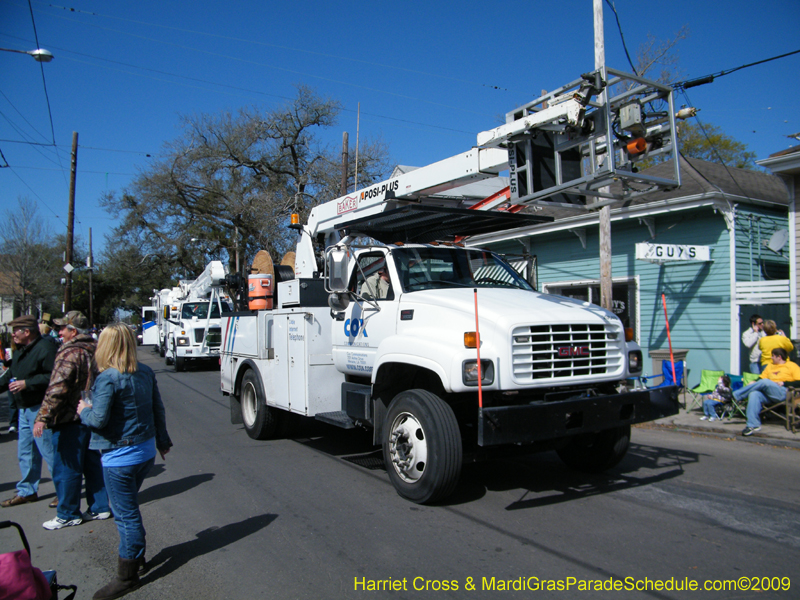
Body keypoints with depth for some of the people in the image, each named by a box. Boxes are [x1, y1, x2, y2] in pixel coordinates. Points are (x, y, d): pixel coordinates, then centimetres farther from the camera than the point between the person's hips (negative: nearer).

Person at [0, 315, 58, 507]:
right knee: (25, 452, 16)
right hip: (25, 410, 10)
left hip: (40, 410, -10)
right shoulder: (21, 350, 15)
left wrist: (27, 383, -23)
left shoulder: (45, 347, -17)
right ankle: (27, 491, 29)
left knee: (48, 450, -4)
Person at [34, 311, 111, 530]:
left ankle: (68, 514, 15)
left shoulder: (70, 354, -18)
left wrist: (42, 417, -24)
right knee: (92, 464, 16)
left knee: (66, 468, 4)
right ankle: (99, 507, 23)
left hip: (70, 420, -9)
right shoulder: (95, 350, 8)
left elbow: (56, 390, -26)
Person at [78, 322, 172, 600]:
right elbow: (158, 409, 10)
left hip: (120, 457, -8)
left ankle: (127, 576, 14)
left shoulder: (108, 378, -19)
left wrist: (83, 410, 1)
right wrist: (162, 440, 21)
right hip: (146, 451, 8)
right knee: (127, 509, 23)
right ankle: (137, 556, 36)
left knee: (125, 514, 2)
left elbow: (99, 420, -21)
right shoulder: (145, 372, 3)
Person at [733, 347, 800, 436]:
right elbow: (761, 378, 25)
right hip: (768, 394, 5)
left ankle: (735, 395, -27)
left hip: (783, 393, -5)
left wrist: (784, 383, -11)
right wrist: (755, 383, 5)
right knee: (754, 394, -28)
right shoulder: (770, 366, 29)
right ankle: (753, 425, -33)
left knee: (765, 382, -32)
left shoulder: (792, 366, 11)